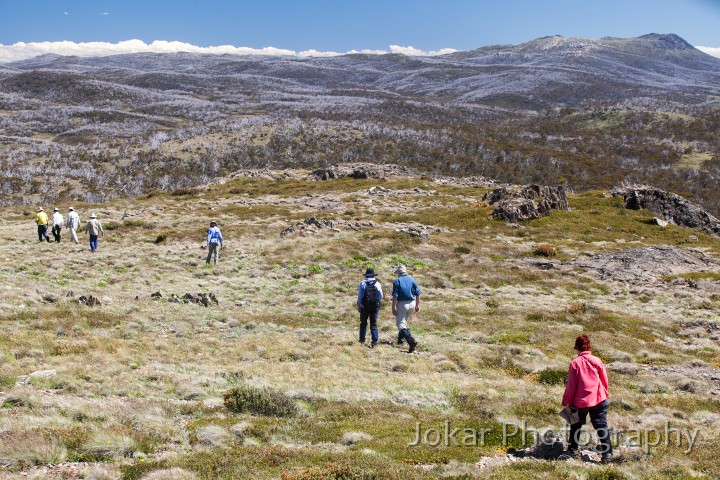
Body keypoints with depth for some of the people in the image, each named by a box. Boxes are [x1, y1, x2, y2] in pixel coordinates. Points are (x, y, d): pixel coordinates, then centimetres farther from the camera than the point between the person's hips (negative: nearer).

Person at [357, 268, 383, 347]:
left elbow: (360, 295, -4)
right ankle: (374, 341, -4)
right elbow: (381, 296, 2)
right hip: (375, 306, 1)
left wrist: (359, 306, 3)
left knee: (363, 323, 16)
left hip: (364, 306, -1)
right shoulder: (377, 283, -2)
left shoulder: (363, 283, -6)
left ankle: (362, 339, 20)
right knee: (374, 324, 5)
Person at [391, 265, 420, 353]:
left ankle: (411, 341, -24)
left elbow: (395, 296, -12)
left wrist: (393, 308, -9)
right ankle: (401, 339, 34)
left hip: (402, 304, -6)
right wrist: (417, 305, 15)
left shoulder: (397, 281, -6)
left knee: (401, 324, -6)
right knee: (404, 322, 26)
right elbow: (418, 293, 7)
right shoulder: (411, 280, 7)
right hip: (412, 304, 6)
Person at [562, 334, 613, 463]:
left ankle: (572, 449, 29)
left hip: (580, 401, -1)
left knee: (576, 425, 19)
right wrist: (604, 394, 23)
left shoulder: (575, 363, -10)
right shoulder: (597, 361, -3)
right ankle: (607, 453, -1)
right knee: (601, 426, 5)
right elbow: (604, 380, 5)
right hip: (599, 399, 1)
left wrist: (567, 401, 1)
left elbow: (571, 385, -9)